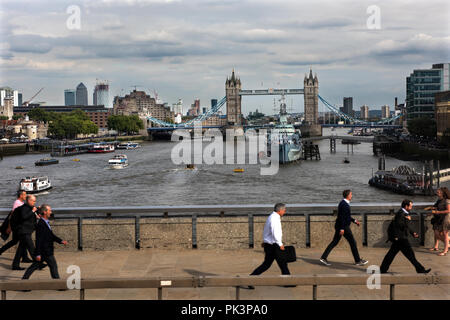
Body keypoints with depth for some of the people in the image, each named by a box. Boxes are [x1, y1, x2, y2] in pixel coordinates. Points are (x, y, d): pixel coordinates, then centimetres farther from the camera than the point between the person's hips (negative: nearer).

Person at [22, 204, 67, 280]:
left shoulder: (46, 223, 11)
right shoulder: (41, 224, -20)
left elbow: (52, 236, 19)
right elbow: (38, 240, -21)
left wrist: (61, 241, 10)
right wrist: (38, 254, -20)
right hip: (45, 251, -9)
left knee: (35, 266, 13)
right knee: (53, 266, 1)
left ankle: (24, 278, 17)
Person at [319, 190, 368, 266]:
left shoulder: (343, 203, 14)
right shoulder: (344, 204, -18)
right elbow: (342, 217, -23)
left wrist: (354, 221, 20)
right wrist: (342, 229, -25)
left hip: (340, 226, 10)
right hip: (344, 227, -10)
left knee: (334, 242, 9)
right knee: (353, 243, 1)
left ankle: (323, 257, 5)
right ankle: (358, 261, 10)